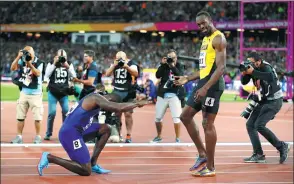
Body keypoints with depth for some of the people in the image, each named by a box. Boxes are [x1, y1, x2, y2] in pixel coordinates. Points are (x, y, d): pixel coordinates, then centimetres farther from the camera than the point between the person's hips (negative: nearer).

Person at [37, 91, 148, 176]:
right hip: (70, 133, -10)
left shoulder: (96, 99, 16)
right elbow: (119, 108, -24)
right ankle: (49, 158, -6)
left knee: (105, 129, 16)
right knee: (86, 171, -8)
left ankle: (93, 163, 14)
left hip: (75, 131, 10)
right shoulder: (96, 98, -13)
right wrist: (137, 104, -10)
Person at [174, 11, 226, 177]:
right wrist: (188, 78, 22)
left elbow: (221, 67, -21)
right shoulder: (206, 39, 19)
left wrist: (206, 87, -27)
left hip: (213, 85, -10)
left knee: (208, 124, -7)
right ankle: (203, 154, 16)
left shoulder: (218, 38, -12)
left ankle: (210, 167, 0)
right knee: (186, 116, 12)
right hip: (203, 82, 10)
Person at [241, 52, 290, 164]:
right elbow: (244, 82, 2)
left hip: (274, 101, -9)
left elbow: (270, 77, -42)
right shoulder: (252, 67, 2)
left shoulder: (265, 67, -21)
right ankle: (258, 155, 1)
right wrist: (244, 73, -19)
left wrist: (253, 72, -39)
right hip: (264, 101, 9)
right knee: (250, 125, 1)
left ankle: (282, 146, -7)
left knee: (259, 125, -20)